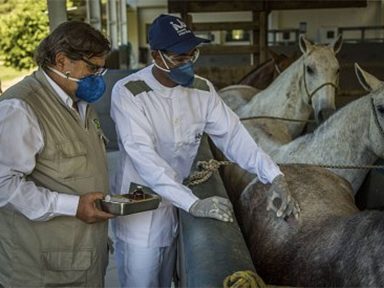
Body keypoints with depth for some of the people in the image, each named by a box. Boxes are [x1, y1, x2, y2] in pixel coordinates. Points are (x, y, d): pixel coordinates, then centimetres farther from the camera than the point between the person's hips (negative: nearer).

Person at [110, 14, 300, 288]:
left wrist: (275, 176, -21)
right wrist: (193, 203, -39)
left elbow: (233, 134, -7)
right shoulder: (128, 92, -21)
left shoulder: (202, 89, -3)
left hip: (178, 207, 5)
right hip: (140, 211, -5)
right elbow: (144, 155, -31)